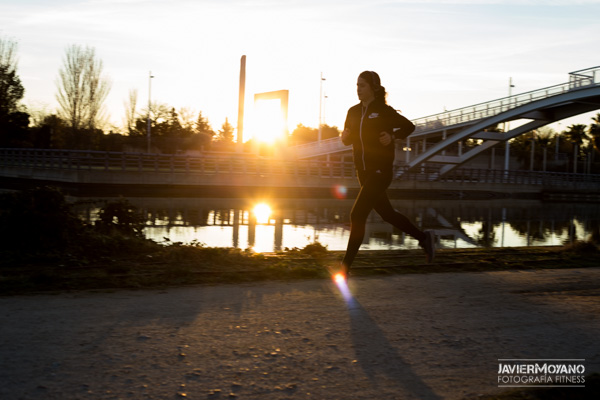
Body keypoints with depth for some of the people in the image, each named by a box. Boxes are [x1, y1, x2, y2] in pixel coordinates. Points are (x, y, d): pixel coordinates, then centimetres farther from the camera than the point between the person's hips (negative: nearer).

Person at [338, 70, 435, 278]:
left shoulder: (384, 111, -8)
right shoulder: (353, 111, 8)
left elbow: (409, 126, 3)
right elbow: (348, 140, 18)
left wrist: (393, 136, -14)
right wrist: (344, 136, -5)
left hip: (380, 171, -7)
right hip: (363, 172, 7)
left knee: (357, 215, -14)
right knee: (387, 214, 15)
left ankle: (345, 266, -7)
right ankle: (423, 237, 35)